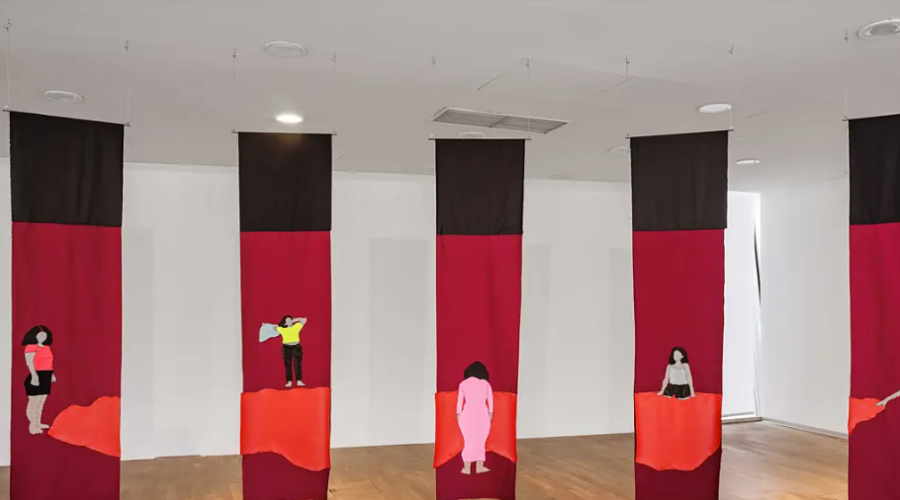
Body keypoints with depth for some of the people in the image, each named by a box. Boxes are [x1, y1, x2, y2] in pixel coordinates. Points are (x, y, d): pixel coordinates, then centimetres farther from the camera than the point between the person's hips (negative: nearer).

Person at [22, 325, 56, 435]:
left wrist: (52, 374, 25)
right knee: (34, 401, -6)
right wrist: (34, 375, -32)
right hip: (36, 377, -9)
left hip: (45, 377, 9)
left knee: (41, 401, 14)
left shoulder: (46, 347, 15)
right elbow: (29, 362, -23)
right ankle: (32, 425, -4)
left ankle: (38, 423, 22)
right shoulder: (31, 347, -13)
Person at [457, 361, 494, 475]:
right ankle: (479, 466, 8)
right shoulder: (485, 383, 4)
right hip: (482, 413, 0)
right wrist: (490, 413, 16)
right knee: (480, 441, 9)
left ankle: (467, 468, 5)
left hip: (468, 414, 0)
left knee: (468, 441, 6)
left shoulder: (463, 384, 4)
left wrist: (458, 414, 10)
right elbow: (490, 400, 6)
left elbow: (460, 400, 3)